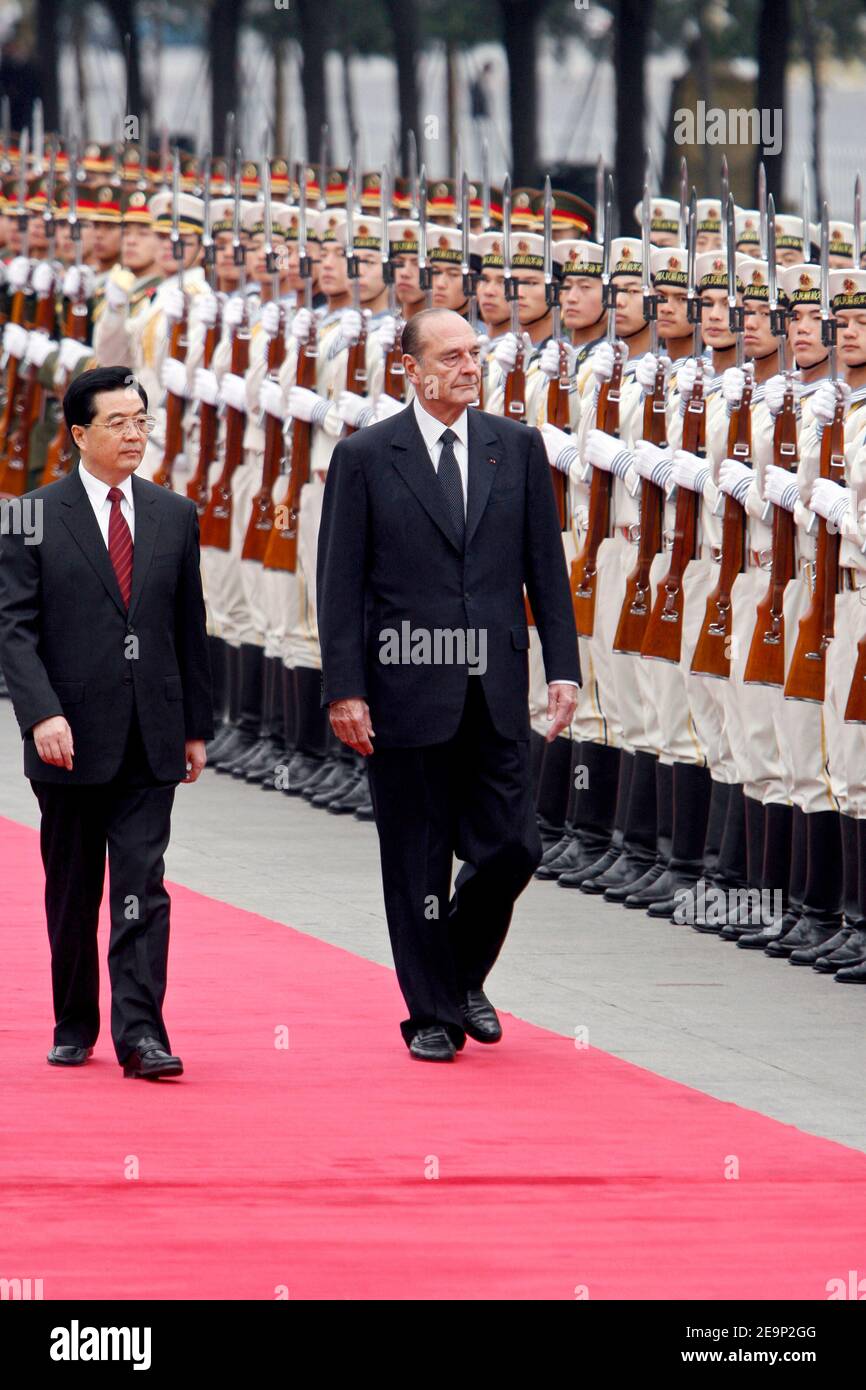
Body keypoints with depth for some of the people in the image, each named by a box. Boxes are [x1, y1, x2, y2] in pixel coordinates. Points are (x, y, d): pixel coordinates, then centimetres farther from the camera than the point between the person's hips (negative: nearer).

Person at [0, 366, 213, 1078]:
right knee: (73, 892, 9)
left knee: (143, 887, -7)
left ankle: (140, 1033, -12)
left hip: (150, 738, 2)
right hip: (72, 738, -2)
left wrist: (196, 724, 12)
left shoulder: (174, 515, 10)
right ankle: (75, 1025, 22)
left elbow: (190, 627, 14)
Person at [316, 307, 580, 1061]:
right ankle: (434, 1014, 13)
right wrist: (344, 689, -8)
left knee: (511, 848, -1)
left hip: (495, 691, 2)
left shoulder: (518, 447, 8)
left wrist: (563, 666, 2)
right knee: (417, 864, 3)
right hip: (406, 689, -2)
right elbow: (340, 582, -2)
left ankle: (465, 972, 25)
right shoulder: (365, 457, -1)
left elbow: (545, 566, 9)